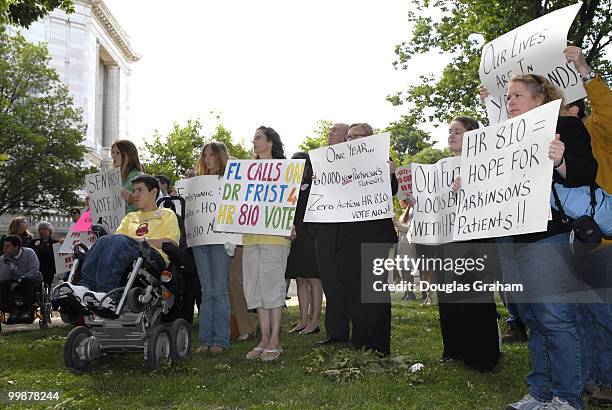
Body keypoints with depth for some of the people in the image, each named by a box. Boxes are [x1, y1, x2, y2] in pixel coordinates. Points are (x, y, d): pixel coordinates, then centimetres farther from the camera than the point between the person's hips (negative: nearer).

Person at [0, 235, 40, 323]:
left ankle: (26, 310, -26)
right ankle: (13, 311, -20)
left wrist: (20, 279, -22)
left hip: (29, 282, -3)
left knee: (27, 280, -36)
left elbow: (33, 272, -12)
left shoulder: (29, 253, -7)